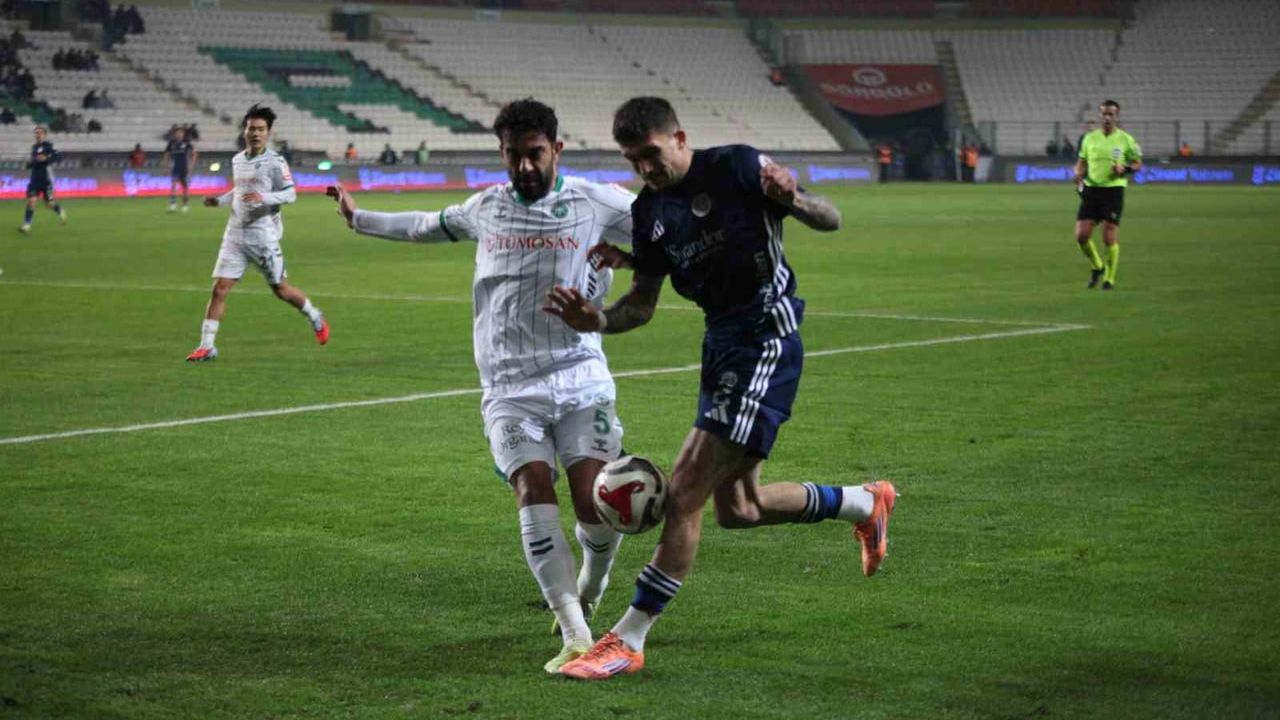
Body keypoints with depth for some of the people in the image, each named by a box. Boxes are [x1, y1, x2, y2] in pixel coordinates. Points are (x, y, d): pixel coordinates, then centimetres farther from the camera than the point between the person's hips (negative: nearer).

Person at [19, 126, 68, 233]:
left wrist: (46, 158, -28)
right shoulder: (34, 147, 12)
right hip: (35, 179, 5)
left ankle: (61, 211, 37)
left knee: (49, 203, 5)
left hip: (46, 179, -5)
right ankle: (26, 225, -10)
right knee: (31, 201, -9)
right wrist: (29, 163, 4)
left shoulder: (48, 146, -9)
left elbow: (58, 157, -18)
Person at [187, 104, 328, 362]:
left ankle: (316, 319, 33)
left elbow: (290, 194, -12)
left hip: (263, 236, -5)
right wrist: (220, 200, 10)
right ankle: (206, 346, -4)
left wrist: (264, 197, -27)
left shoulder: (275, 162, -9)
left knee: (281, 289, 7)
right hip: (235, 234, 5)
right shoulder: (237, 160, 11)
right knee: (219, 288, -5)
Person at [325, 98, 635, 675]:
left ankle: (589, 590, 21)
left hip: (580, 377, -2)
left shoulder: (595, 203, 2)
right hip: (509, 387, 2)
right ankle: (575, 637, -23)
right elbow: (431, 226, 34)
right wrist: (360, 219, 43)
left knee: (594, 500, -14)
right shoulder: (486, 208, 14)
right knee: (533, 488, -19)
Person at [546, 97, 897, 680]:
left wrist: (795, 201, -28)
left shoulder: (737, 168, -10)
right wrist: (596, 321, -7)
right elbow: (643, 304, 14)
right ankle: (866, 503, 38)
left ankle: (627, 641, -8)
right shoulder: (648, 211, 9)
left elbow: (830, 221, -5)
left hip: (766, 340, -9)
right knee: (737, 507, 15)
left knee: (685, 492, -13)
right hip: (721, 341, 9)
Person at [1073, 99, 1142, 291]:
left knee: (1110, 238, -6)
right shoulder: (1089, 138, 8)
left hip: (1114, 190, -3)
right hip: (1091, 190, 3)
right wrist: (1079, 173, -6)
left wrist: (1124, 169, -15)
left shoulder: (1125, 139, -1)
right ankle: (1097, 267, 22)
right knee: (1081, 235, -4)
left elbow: (1138, 164, 5)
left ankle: (1109, 278, 10)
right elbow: (1082, 162, 16)